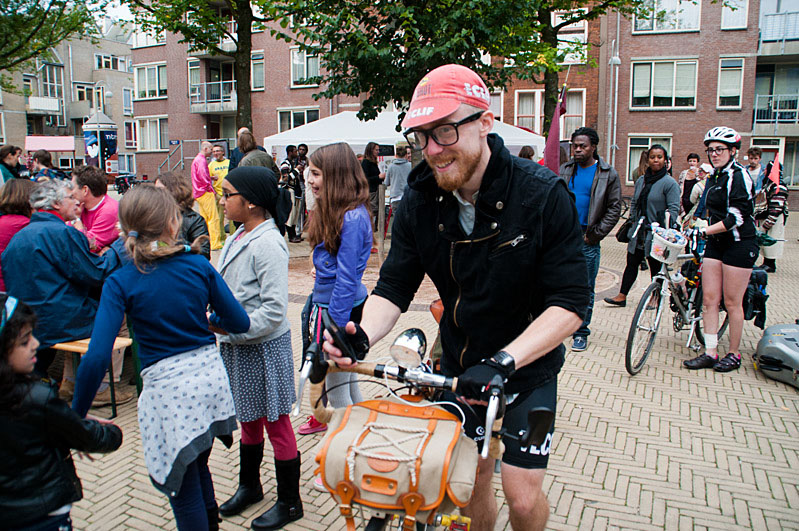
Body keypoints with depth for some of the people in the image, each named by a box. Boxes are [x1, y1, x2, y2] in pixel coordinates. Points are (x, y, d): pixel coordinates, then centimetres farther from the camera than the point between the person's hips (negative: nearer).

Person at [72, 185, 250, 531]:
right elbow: (240, 323, 0)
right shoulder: (198, 265, -4)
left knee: (185, 492, 15)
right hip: (210, 376, 4)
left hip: (168, 388, -4)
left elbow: (96, 357, -18)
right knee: (198, 467, 28)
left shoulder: (121, 283, -11)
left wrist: (76, 416, -7)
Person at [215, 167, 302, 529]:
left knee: (275, 422, 7)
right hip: (238, 345, 9)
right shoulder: (240, 237, 6)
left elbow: (274, 310, -25)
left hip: (264, 347, -9)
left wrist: (230, 329, -24)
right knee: (248, 419, 23)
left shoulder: (267, 244, -22)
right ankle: (249, 486, 44)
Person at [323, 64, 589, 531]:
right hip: (460, 367, 3)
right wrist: (364, 336, -27)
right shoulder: (419, 201, -10)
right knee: (471, 484, 14)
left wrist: (503, 362, -34)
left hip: (528, 368, -3)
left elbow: (571, 303, -23)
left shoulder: (544, 194, -21)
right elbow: (394, 287, -7)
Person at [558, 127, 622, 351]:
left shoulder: (608, 174, -1)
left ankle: (581, 333, 13)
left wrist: (594, 235, -7)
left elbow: (614, 209, -1)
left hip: (588, 240, -2)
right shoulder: (565, 169, 8)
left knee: (585, 288, 3)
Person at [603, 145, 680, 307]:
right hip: (639, 233, 6)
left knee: (656, 267, 4)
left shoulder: (669, 183, -6)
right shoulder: (641, 181, 13)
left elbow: (674, 208, -11)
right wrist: (634, 222, 11)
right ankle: (622, 296, 13)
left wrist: (666, 230, -21)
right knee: (631, 263, 8)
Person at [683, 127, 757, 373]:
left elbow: (736, 218, -21)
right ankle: (710, 353, 9)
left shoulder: (739, 176, -13)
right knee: (709, 299, 3)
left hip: (739, 244, -7)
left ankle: (734, 354, 15)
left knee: (732, 303, 1)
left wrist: (703, 231, -26)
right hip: (715, 243, 7)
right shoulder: (712, 178, 13)